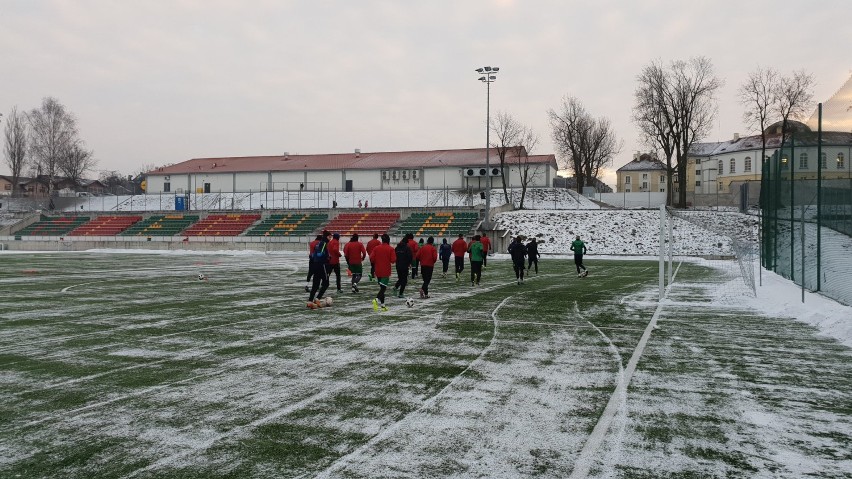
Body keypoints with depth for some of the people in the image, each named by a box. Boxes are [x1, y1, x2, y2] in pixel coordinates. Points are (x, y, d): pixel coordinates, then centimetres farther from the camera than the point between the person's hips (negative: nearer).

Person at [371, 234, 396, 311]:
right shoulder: (390, 249, -8)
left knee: (381, 287, 15)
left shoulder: (376, 248, 2)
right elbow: (393, 260, -13)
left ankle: (382, 305, 16)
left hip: (378, 272, 4)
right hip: (386, 272, -4)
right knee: (383, 288, -5)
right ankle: (377, 300, -30)